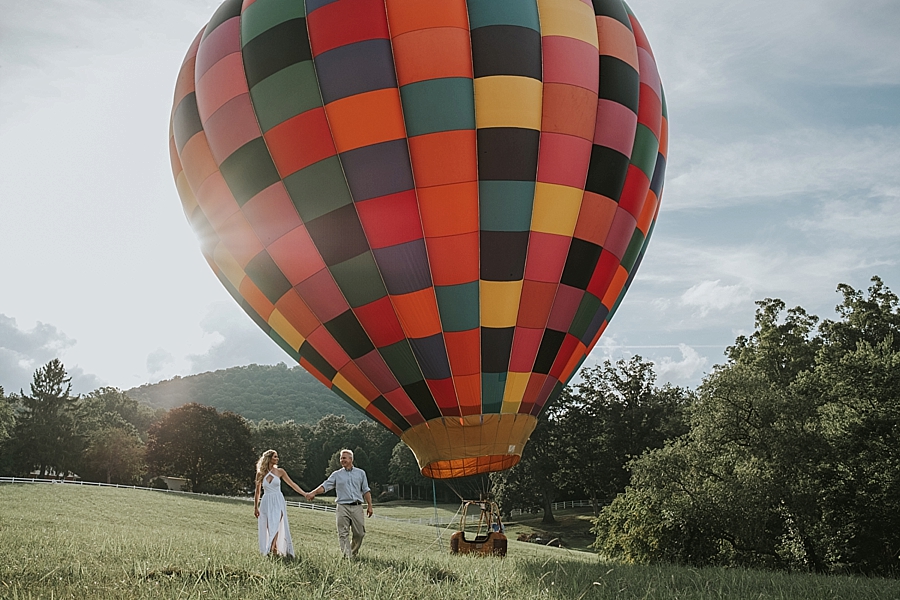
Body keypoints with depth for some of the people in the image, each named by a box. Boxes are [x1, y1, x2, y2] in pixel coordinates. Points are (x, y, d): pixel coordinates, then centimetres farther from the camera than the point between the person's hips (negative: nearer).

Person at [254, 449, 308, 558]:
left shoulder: (280, 472, 2)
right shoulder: (260, 473, 3)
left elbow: (292, 484, 6)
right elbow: (257, 492, 10)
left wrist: (305, 494, 1)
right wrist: (255, 507, 11)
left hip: (278, 501, -1)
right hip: (266, 502, 1)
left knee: (276, 525, -13)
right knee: (268, 527, -2)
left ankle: (273, 549, -19)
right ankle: (274, 549, 1)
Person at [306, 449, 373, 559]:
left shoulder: (360, 473, 13)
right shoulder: (337, 474, 11)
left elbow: (366, 491, 13)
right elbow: (325, 486, 1)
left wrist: (369, 505, 7)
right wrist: (313, 493, -14)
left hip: (357, 507, 1)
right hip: (343, 507, -1)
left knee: (359, 533, 0)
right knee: (343, 534, -8)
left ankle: (353, 553, 20)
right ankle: (347, 556, -9)